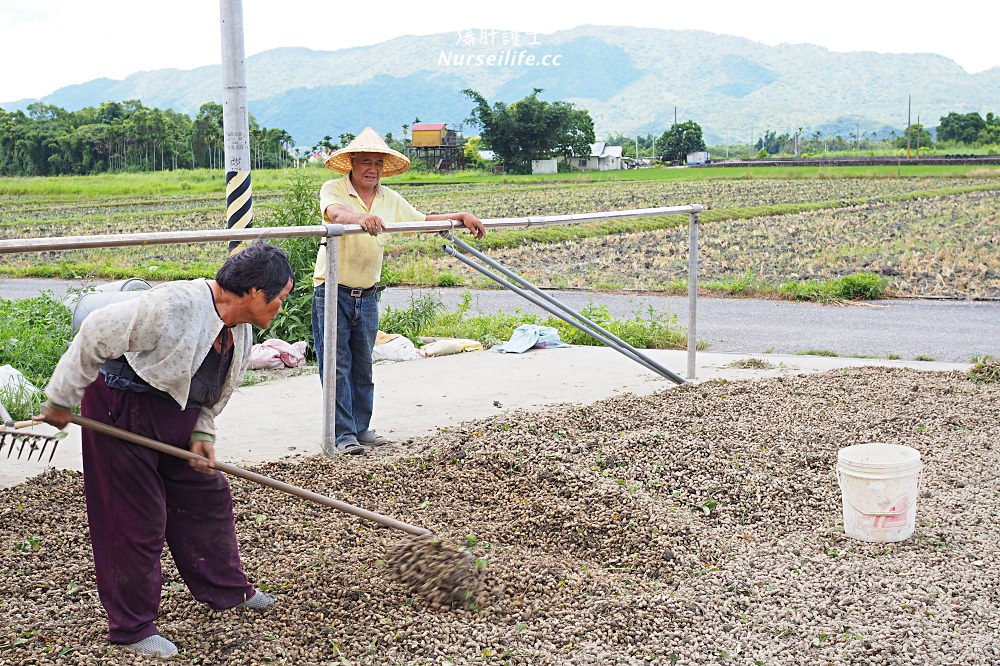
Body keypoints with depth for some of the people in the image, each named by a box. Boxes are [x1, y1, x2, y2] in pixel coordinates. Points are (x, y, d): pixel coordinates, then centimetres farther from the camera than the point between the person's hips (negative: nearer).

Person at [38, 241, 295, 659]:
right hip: (121, 409, -9)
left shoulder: (241, 332, 1)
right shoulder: (177, 306, -30)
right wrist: (62, 399, -18)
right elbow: (97, 334, -25)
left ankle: (224, 589, 34)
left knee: (207, 494, 14)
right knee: (137, 518, -4)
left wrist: (202, 436, -5)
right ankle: (131, 627, 10)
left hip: (177, 414, 9)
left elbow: (212, 393, 13)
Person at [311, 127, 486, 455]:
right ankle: (343, 434, -3)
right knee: (337, 365, -5)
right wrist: (362, 218, -53)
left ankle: (361, 427, 21)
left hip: (367, 295, 5)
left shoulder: (390, 199, 9)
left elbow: (422, 221, 14)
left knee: (363, 365, 12)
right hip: (333, 292, -5)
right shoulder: (333, 189, -9)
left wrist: (461, 217, 0)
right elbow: (335, 213, -31)